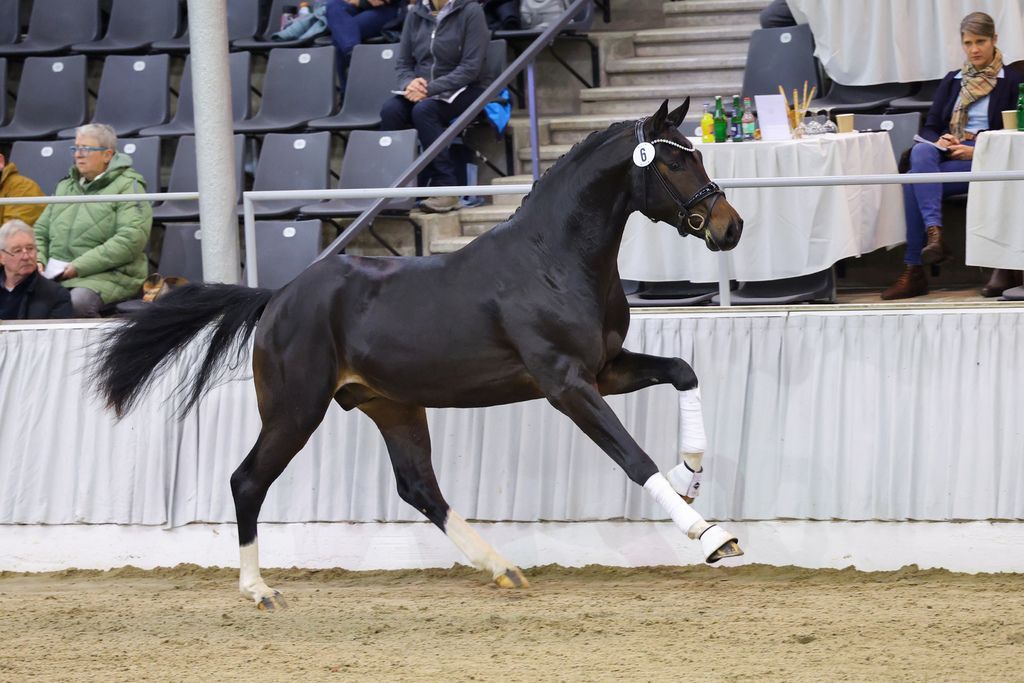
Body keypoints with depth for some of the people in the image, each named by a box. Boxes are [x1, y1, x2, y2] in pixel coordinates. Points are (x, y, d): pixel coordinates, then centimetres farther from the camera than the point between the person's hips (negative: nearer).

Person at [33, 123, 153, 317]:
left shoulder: (128, 187, 0)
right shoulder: (66, 186, 24)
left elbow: (131, 240, -14)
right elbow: (41, 231, 27)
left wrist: (80, 266, -17)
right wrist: (38, 260, 3)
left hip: (110, 275, -6)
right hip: (57, 276, 6)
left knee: (77, 303, -37)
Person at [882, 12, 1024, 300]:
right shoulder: (952, 81, 23)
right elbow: (929, 128, 19)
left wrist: (976, 150, -16)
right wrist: (939, 141, -6)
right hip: (946, 155, 5)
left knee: (915, 183, -30)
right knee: (921, 152, -35)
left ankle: (914, 273, -32)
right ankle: (934, 234, -48)